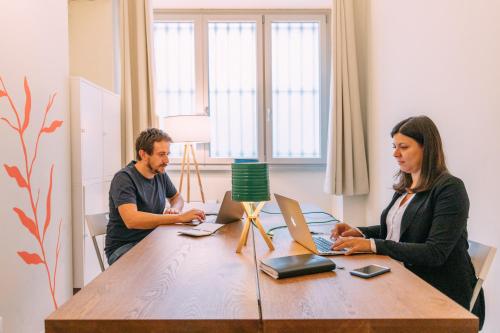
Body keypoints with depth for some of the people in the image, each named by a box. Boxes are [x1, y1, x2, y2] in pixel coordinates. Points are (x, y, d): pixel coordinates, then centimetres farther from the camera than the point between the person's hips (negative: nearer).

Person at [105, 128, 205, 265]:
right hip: (123, 248, -6)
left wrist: (175, 209, -3)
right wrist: (179, 217, -34)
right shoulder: (124, 178, -17)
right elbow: (131, 219, -32)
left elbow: (177, 197, 23)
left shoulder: (160, 174, 5)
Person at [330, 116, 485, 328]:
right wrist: (359, 232, 0)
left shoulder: (450, 189, -15)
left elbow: (435, 253, -22)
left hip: (438, 292, -7)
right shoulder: (405, 187, 8)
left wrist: (373, 245, -28)